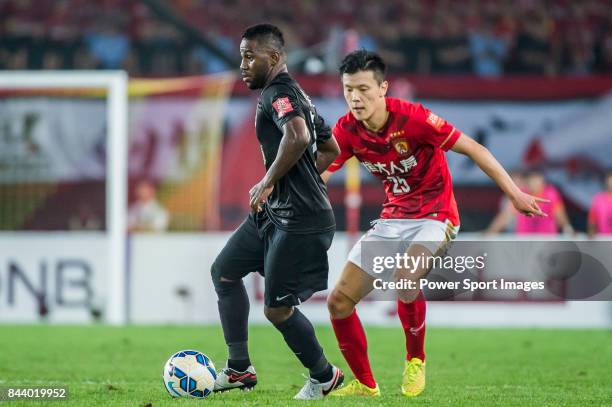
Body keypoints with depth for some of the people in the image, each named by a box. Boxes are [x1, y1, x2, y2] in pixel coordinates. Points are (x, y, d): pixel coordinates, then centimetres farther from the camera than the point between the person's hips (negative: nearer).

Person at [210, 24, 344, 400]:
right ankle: (239, 369, 18)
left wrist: (268, 182, -26)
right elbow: (331, 150, 26)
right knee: (224, 272, 14)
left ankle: (324, 376, 15)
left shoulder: (278, 92, -14)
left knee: (277, 309, -5)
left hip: (300, 222, -11)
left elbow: (298, 136, -35)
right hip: (273, 213, 11)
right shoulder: (297, 95, 18)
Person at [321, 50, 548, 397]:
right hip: (392, 219, 6)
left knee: (404, 280, -35)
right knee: (339, 302, -2)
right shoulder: (347, 130, -7)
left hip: (434, 216, -6)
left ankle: (416, 361, -9)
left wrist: (515, 194, -17)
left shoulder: (412, 118, -22)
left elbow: (472, 148, -16)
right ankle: (365, 384, 17)